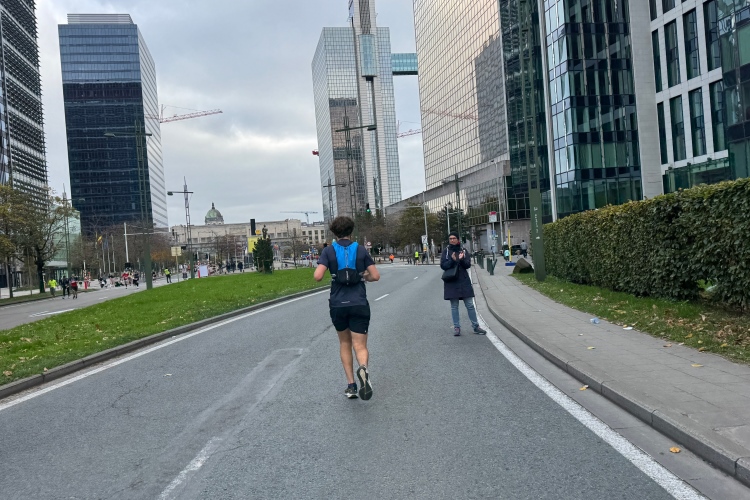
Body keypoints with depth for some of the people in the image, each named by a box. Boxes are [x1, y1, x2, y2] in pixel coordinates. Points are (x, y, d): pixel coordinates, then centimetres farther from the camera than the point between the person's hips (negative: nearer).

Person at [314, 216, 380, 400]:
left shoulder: (328, 251, -2)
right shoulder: (361, 250, 1)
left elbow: (317, 276, -14)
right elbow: (375, 276, -1)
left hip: (338, 305, 1)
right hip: (359, 304, -1)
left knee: (344, 343, 20)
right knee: (360, 346, 1)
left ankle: (351, 385, 16)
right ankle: (363, 369, -32)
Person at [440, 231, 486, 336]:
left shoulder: (463, 251, 6)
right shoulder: (446, 252, 3)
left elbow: (468, 265, -2)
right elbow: (443, 265, -6)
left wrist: (462, 259, -21)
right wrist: (452, 260, -21)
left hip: (464, 282, 1)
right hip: (451, 282, -1)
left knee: (470, 305, 2)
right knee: (454, 306, 4)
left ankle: (476, 326, 9)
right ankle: (456, 327, 10)